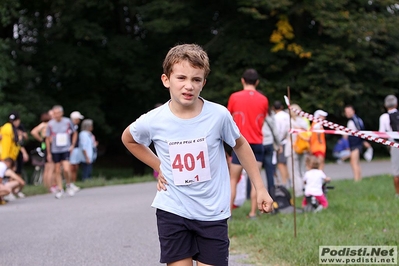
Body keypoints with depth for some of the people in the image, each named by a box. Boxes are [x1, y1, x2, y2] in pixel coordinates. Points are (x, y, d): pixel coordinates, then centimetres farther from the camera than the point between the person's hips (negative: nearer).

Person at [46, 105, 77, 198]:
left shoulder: (67, 121, -3)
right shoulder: (50, 124, -3)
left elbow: (74, 133, 12)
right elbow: (48, 139, 6)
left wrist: (73, 145, 3)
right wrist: (48, 153, 6)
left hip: (66, 149, -1)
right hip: (55, 151, 1)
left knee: (66, 169, -16)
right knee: (57, 171, 6)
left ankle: (68, 185, 9)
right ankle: (60, 189, 19)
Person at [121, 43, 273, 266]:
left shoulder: (218, 115, -14)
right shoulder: (153, 121, -12)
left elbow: (240, 145, 5)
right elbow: (128, 139, 12)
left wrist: (260, 188, 5)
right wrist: (158, 166, 3)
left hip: (213, 213, 0)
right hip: (172, 212, 0)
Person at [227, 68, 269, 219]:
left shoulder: (235, 97, -3)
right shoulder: (263, 100, 2)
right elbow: (263, 120, 12)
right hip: (257, 143, 2)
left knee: (233, 180, 5)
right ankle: (253, 213, 2)